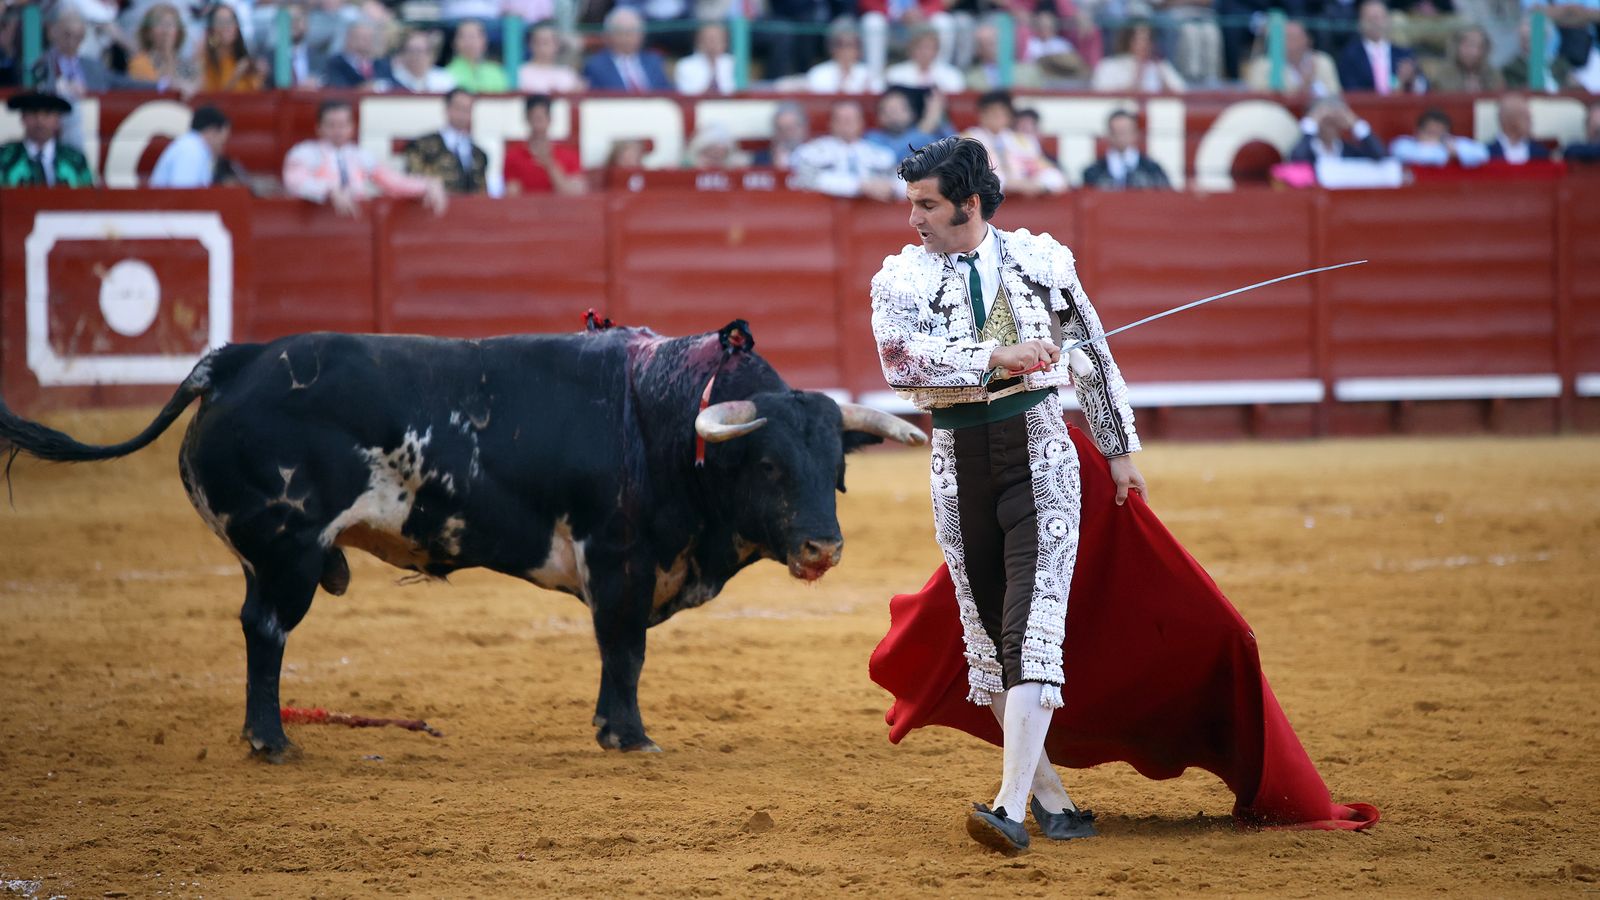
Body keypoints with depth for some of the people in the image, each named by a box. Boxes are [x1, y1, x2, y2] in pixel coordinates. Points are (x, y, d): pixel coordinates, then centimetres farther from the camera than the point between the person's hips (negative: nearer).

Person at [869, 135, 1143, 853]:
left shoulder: (1040, 259, 3)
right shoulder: (901, 277, 2)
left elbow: (1092, 352, 13)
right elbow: (901, 358, -17)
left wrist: (1119, 450, 17)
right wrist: (998, 355, -25)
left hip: (1039, 452, -2)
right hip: (959, 465, 2)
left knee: (1033, 630, -14)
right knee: (987, 632, 8)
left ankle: (1011, 807, -22)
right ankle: (1048, 792, 22)